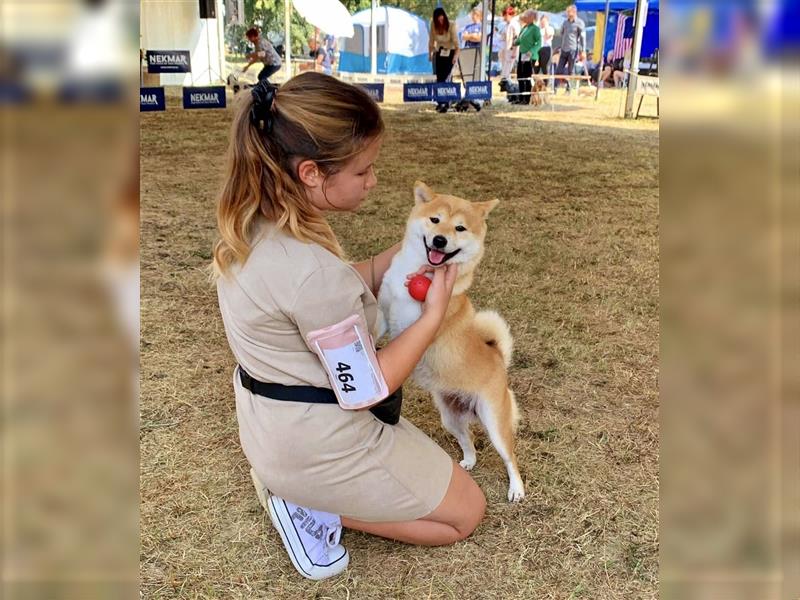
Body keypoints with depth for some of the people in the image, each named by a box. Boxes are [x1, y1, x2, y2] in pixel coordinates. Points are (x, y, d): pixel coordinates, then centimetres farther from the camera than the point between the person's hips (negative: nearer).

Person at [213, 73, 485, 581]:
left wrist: (402, 254, -1)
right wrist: (434, 314, -14)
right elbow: (368, 387, -23)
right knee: (466, 512, 12)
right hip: (318, 443, -9)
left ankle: (291, 482, 16)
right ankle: (309, 504, 4)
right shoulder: (312, 271, -35)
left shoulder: (254, 224, -8)